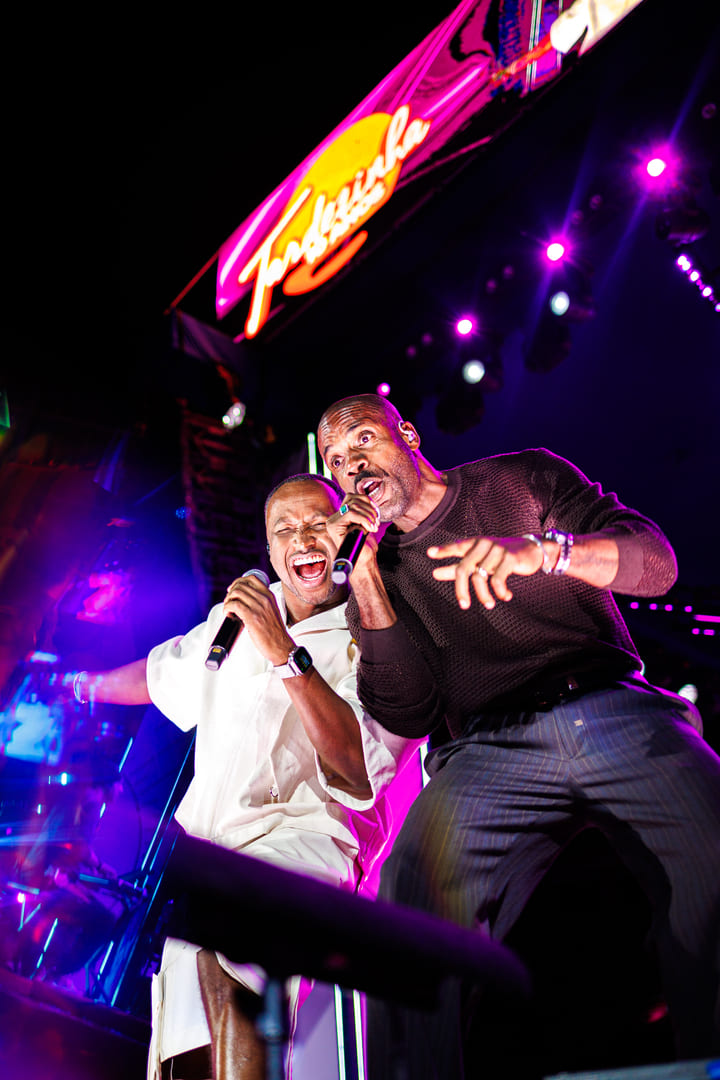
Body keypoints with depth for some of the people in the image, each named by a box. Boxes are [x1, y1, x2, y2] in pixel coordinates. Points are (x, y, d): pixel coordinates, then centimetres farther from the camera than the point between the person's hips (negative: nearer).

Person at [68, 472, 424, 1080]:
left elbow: (361, 768, -16)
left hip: (307, 832, -5)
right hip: (204, 835, 5)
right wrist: (76, 686, 44)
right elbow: (162, 671, 31)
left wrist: (286, 654, -22)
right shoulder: (238, 614, 13)